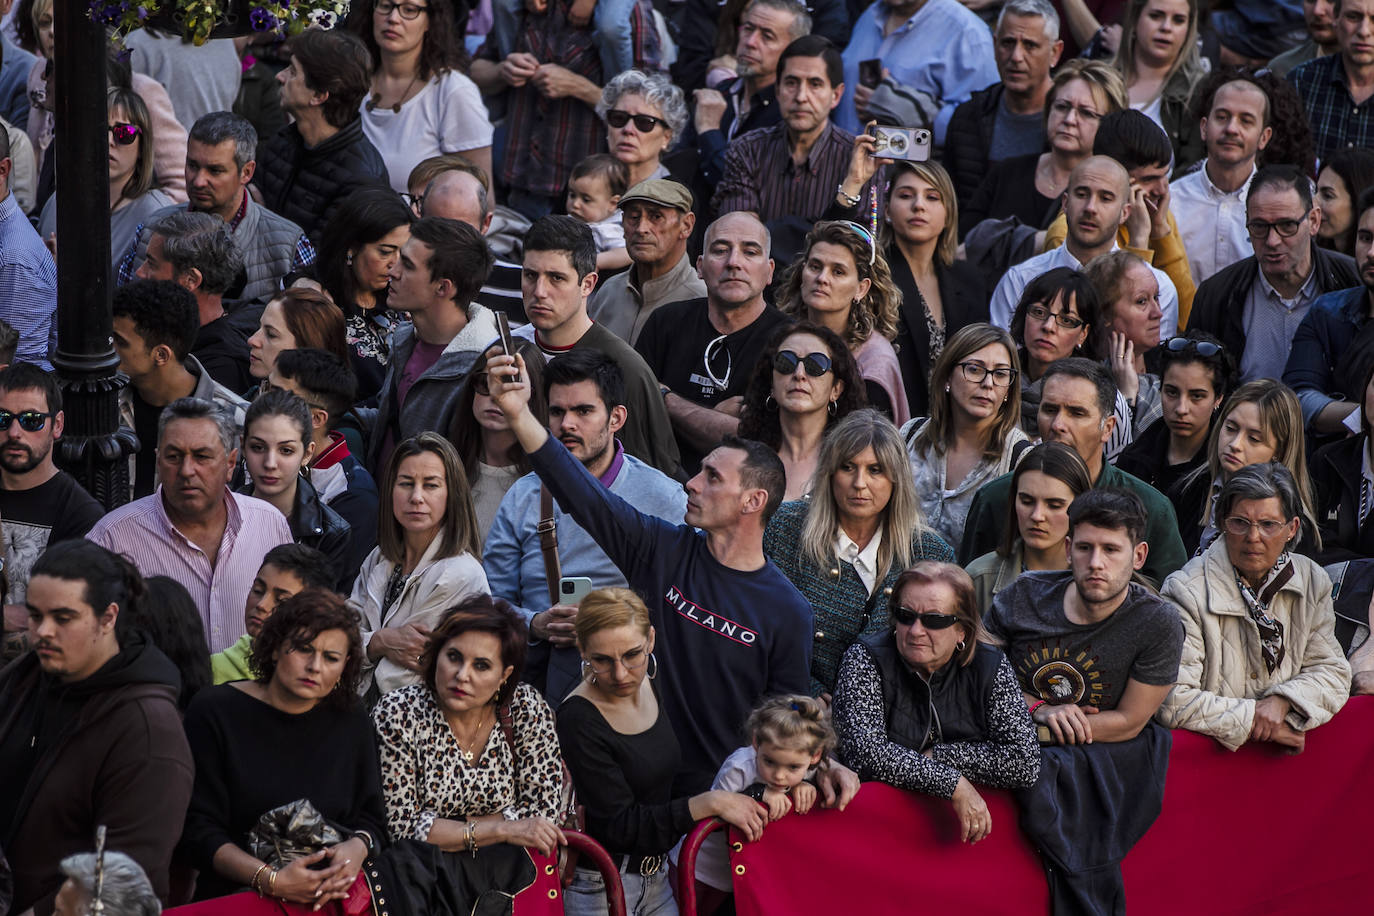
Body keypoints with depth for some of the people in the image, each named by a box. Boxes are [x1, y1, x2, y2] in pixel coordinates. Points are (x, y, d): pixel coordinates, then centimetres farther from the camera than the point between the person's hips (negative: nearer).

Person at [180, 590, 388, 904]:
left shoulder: (351, 726, 14)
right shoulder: (216, 711, 3)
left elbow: (371, 821, 18)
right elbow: (199, 832, -3)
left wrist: (357, 848, -7)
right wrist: (272, 881, -17)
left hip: (331, 899, 4)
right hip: (233, 899, -4)